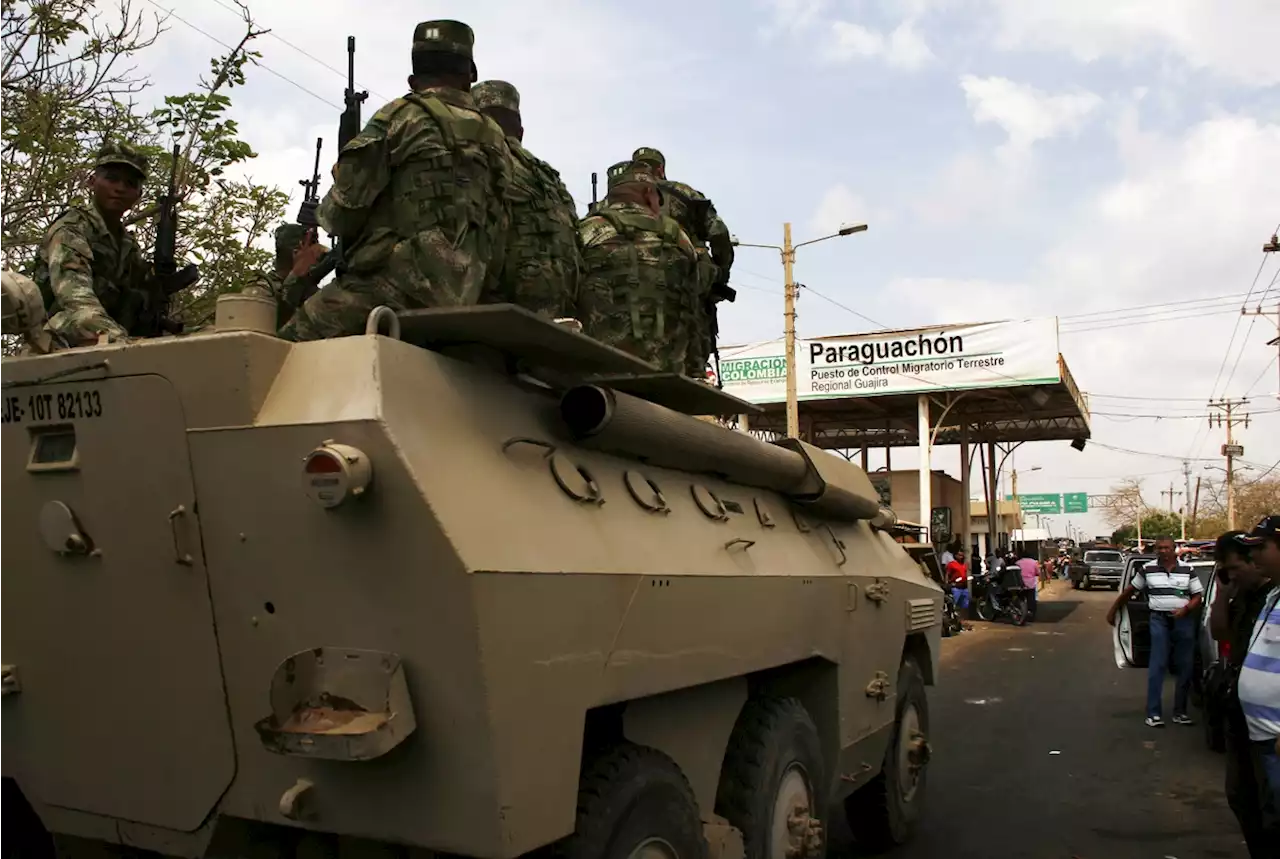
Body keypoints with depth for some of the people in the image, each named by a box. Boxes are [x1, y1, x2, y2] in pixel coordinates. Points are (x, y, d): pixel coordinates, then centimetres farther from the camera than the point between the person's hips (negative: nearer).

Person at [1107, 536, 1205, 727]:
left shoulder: (1187, 570, 2)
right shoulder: (1147, 569, 2)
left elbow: (1198, 596, 5)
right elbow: (1129, 591, 12)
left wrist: (1186, 609, -15)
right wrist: (1113, 609, 17)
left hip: (1184, 621, 1)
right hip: (1159, 620, -1)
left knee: (1184, 667, 7)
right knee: (1157, 667, -5)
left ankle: (1180, 712, 18)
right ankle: (1154, 713, -2)